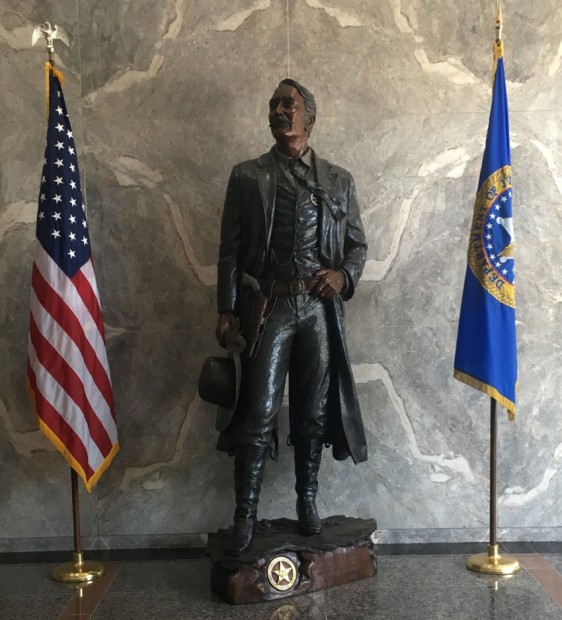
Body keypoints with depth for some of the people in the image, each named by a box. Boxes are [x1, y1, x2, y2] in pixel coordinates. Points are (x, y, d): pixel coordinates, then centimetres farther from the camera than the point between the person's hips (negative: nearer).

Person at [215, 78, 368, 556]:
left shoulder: (338, 180, 12)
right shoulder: (247, 176, 8)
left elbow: (358, 243, 15)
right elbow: (230, 249, 5)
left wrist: (345, 274, -6)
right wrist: (227, 310, -2)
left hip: (319, 307, 2)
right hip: (267, 305, -1)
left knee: (314, 412, 8)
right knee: (258, 413, -4)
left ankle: (308, 502, 25)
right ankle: (245, 515, 7)